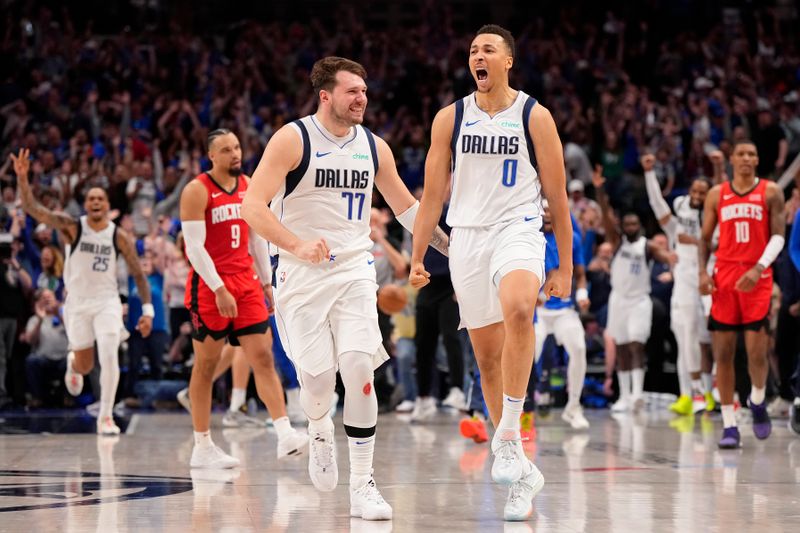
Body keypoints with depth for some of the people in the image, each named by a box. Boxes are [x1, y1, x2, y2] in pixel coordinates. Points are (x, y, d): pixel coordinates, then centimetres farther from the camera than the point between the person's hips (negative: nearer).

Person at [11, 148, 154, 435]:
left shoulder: (119, 236, -6)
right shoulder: (72, 227, -9)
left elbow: (138, 274, 0)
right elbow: (32, 208, -20)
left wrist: (147, 310, -8)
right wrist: (22, 178, -35)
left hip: (107, 302, 0)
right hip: (77, 302, 0)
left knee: (109, 357, -17)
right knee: (85, 365, 9)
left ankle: (105, 416, -7)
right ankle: (72, 364, 48)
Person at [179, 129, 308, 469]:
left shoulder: (249, 186, 10)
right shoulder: (197, 191, -10)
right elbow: (194, 246, -15)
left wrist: (266, 282, 14)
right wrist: (219, 290, -20)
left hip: (245, 283, 5)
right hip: (209, 287, -5)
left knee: (263, 357, -5)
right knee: (206, 365, 2)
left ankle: (285, 435, -13)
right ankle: (202, 447, 9)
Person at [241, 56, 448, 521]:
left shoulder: (373, 146, 6)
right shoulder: (292, 139, -8)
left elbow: (405, 206, 20)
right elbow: (253, 206, -15)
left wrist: (448, 243, 16)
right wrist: (297, 245, -29)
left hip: (355, 270, 3)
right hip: (303, 274, -3)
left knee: (359, 369, -14)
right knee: (318, 379, -7)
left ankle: (363, 485, -7)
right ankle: (320, 432, 31)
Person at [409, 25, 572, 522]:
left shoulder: (534, 116, 0)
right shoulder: (450, 118, 7)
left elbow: (558, 196, 3)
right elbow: (433, 193, 11)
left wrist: (565, 267, 2)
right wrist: (417, 257, 5)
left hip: (518, 229, -3)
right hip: (467, 235, 4)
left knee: (518, 309, -35)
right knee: (488, 358, 5)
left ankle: (508, 435, -29)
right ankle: (522, 473, 15)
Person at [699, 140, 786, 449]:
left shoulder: (770, 192, 4)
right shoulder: (717, 194, 10)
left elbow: (778, 236, -3)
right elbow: (705, 238, 13)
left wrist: (759, 267, -18)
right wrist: (702, 272, -3)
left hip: (757, 278, -2)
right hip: (724, 278, 2)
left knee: (756, 351, -9)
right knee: (723, 353, -2)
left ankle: (758, 402, 21)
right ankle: (729, 426, 3)